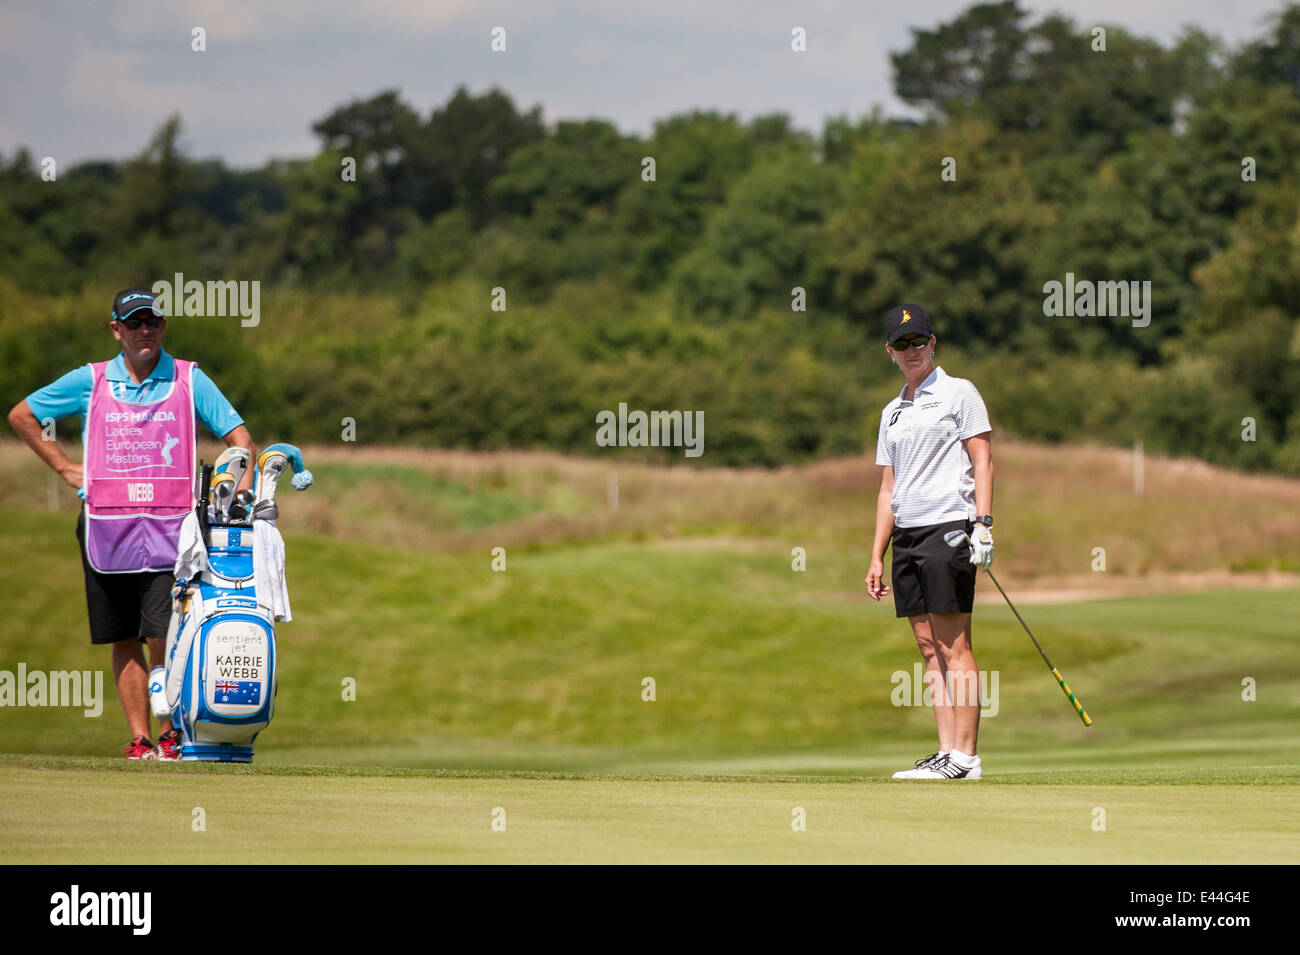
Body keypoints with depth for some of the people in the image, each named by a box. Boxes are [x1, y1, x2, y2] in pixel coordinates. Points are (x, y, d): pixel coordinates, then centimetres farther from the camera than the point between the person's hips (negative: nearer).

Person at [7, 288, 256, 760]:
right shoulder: (90, 381, 8)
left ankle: (170, 731, 4)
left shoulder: (189, 380, 6)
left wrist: (244, 481, -10)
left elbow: (236, 433, 6)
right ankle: (139, 738, 8)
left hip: (169, 524, -2)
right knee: (125, 640, 4)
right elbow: (21, 414, 18)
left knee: (164, 635, -11)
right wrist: (64, 468, 12)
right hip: (107, 526, 2)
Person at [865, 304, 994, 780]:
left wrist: (983, 523, -16)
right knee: (929, 647, 3)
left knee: (953, 645, -9)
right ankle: (947, 752, 3)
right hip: (905, 533, 7)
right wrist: (876, 556, 15)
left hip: (948, 526, -7)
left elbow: (982, 461, -5)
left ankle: (964, 755, -11)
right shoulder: (892, 412, 20)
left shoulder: (958, 393, 1)